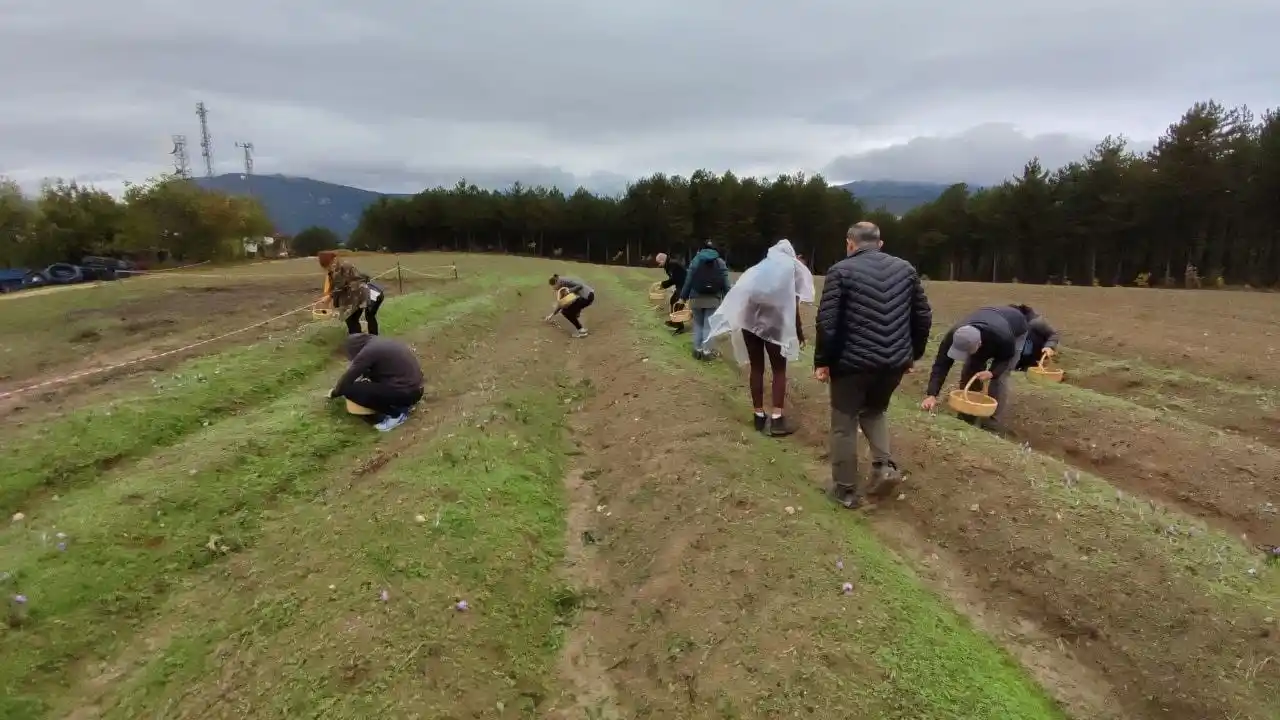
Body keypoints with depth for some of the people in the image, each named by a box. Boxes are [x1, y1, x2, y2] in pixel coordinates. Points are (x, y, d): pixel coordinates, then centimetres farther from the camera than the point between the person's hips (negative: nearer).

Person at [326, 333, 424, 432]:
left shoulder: (368, 351, -12)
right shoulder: (380, 343, 13)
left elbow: (347, 379, -4)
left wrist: (334, 393, 13)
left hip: (405, 392, -9)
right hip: (415, 389, 9)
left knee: (349, 389, -8)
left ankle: (396, 414, -1)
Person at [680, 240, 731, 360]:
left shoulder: (695, 260, 2)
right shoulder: (720, 262, 4)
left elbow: (688, 279, -1)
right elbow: (726, 283, 0)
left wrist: (683, 296, 5)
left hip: (697, 297, 0)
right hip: (713, 298, 0)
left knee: (698, 324, 12)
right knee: (709, 325, 3)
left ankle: (697, 350, 14)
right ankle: (706, 351, 1)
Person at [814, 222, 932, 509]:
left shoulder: (841, 270, -5)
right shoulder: (905, 268, 9)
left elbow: (827, 322, -12)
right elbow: (923, 316, 11)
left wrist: (822, 361, -3)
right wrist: (913, 353, 21)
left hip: (853, 361, -5)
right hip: (895, 362, 5)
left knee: (844, 424, 10)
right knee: (875, 410, 28)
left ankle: (846, 489, 17)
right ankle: (884, 465, 9)